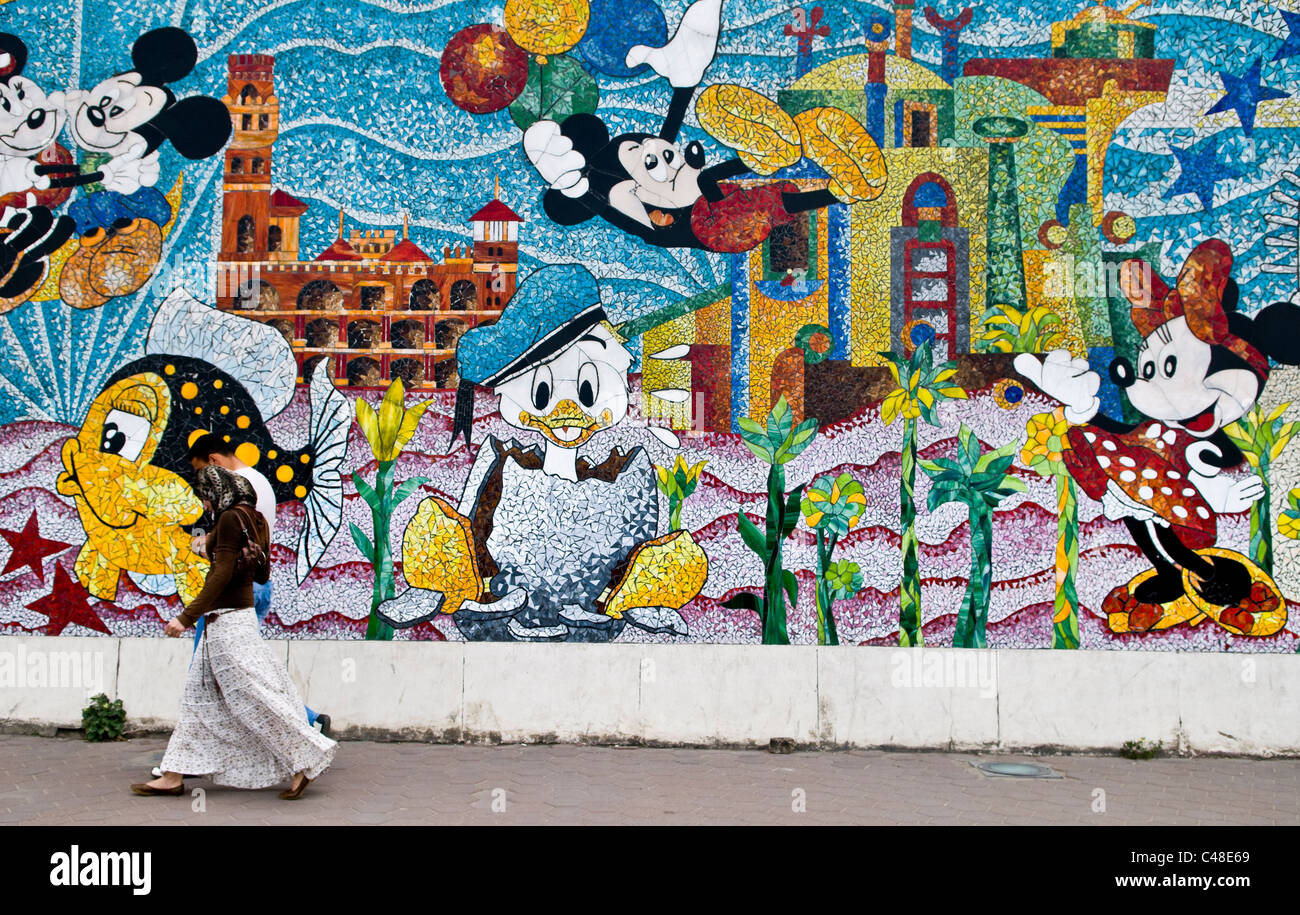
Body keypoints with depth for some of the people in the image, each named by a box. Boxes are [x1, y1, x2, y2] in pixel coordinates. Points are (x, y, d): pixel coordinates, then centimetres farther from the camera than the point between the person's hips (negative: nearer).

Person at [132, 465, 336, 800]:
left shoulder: (230, 518, -14)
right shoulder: (254, 520, 13)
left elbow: (223, 573, -20)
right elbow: (262, 574, 18)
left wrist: (187, 616, -20)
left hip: (227, 619, -10)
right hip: (239, 615, 10)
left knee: (252, 695, -8)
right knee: (201, 696, 12)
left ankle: (304, 763, -3)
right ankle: (173, 777, 16)